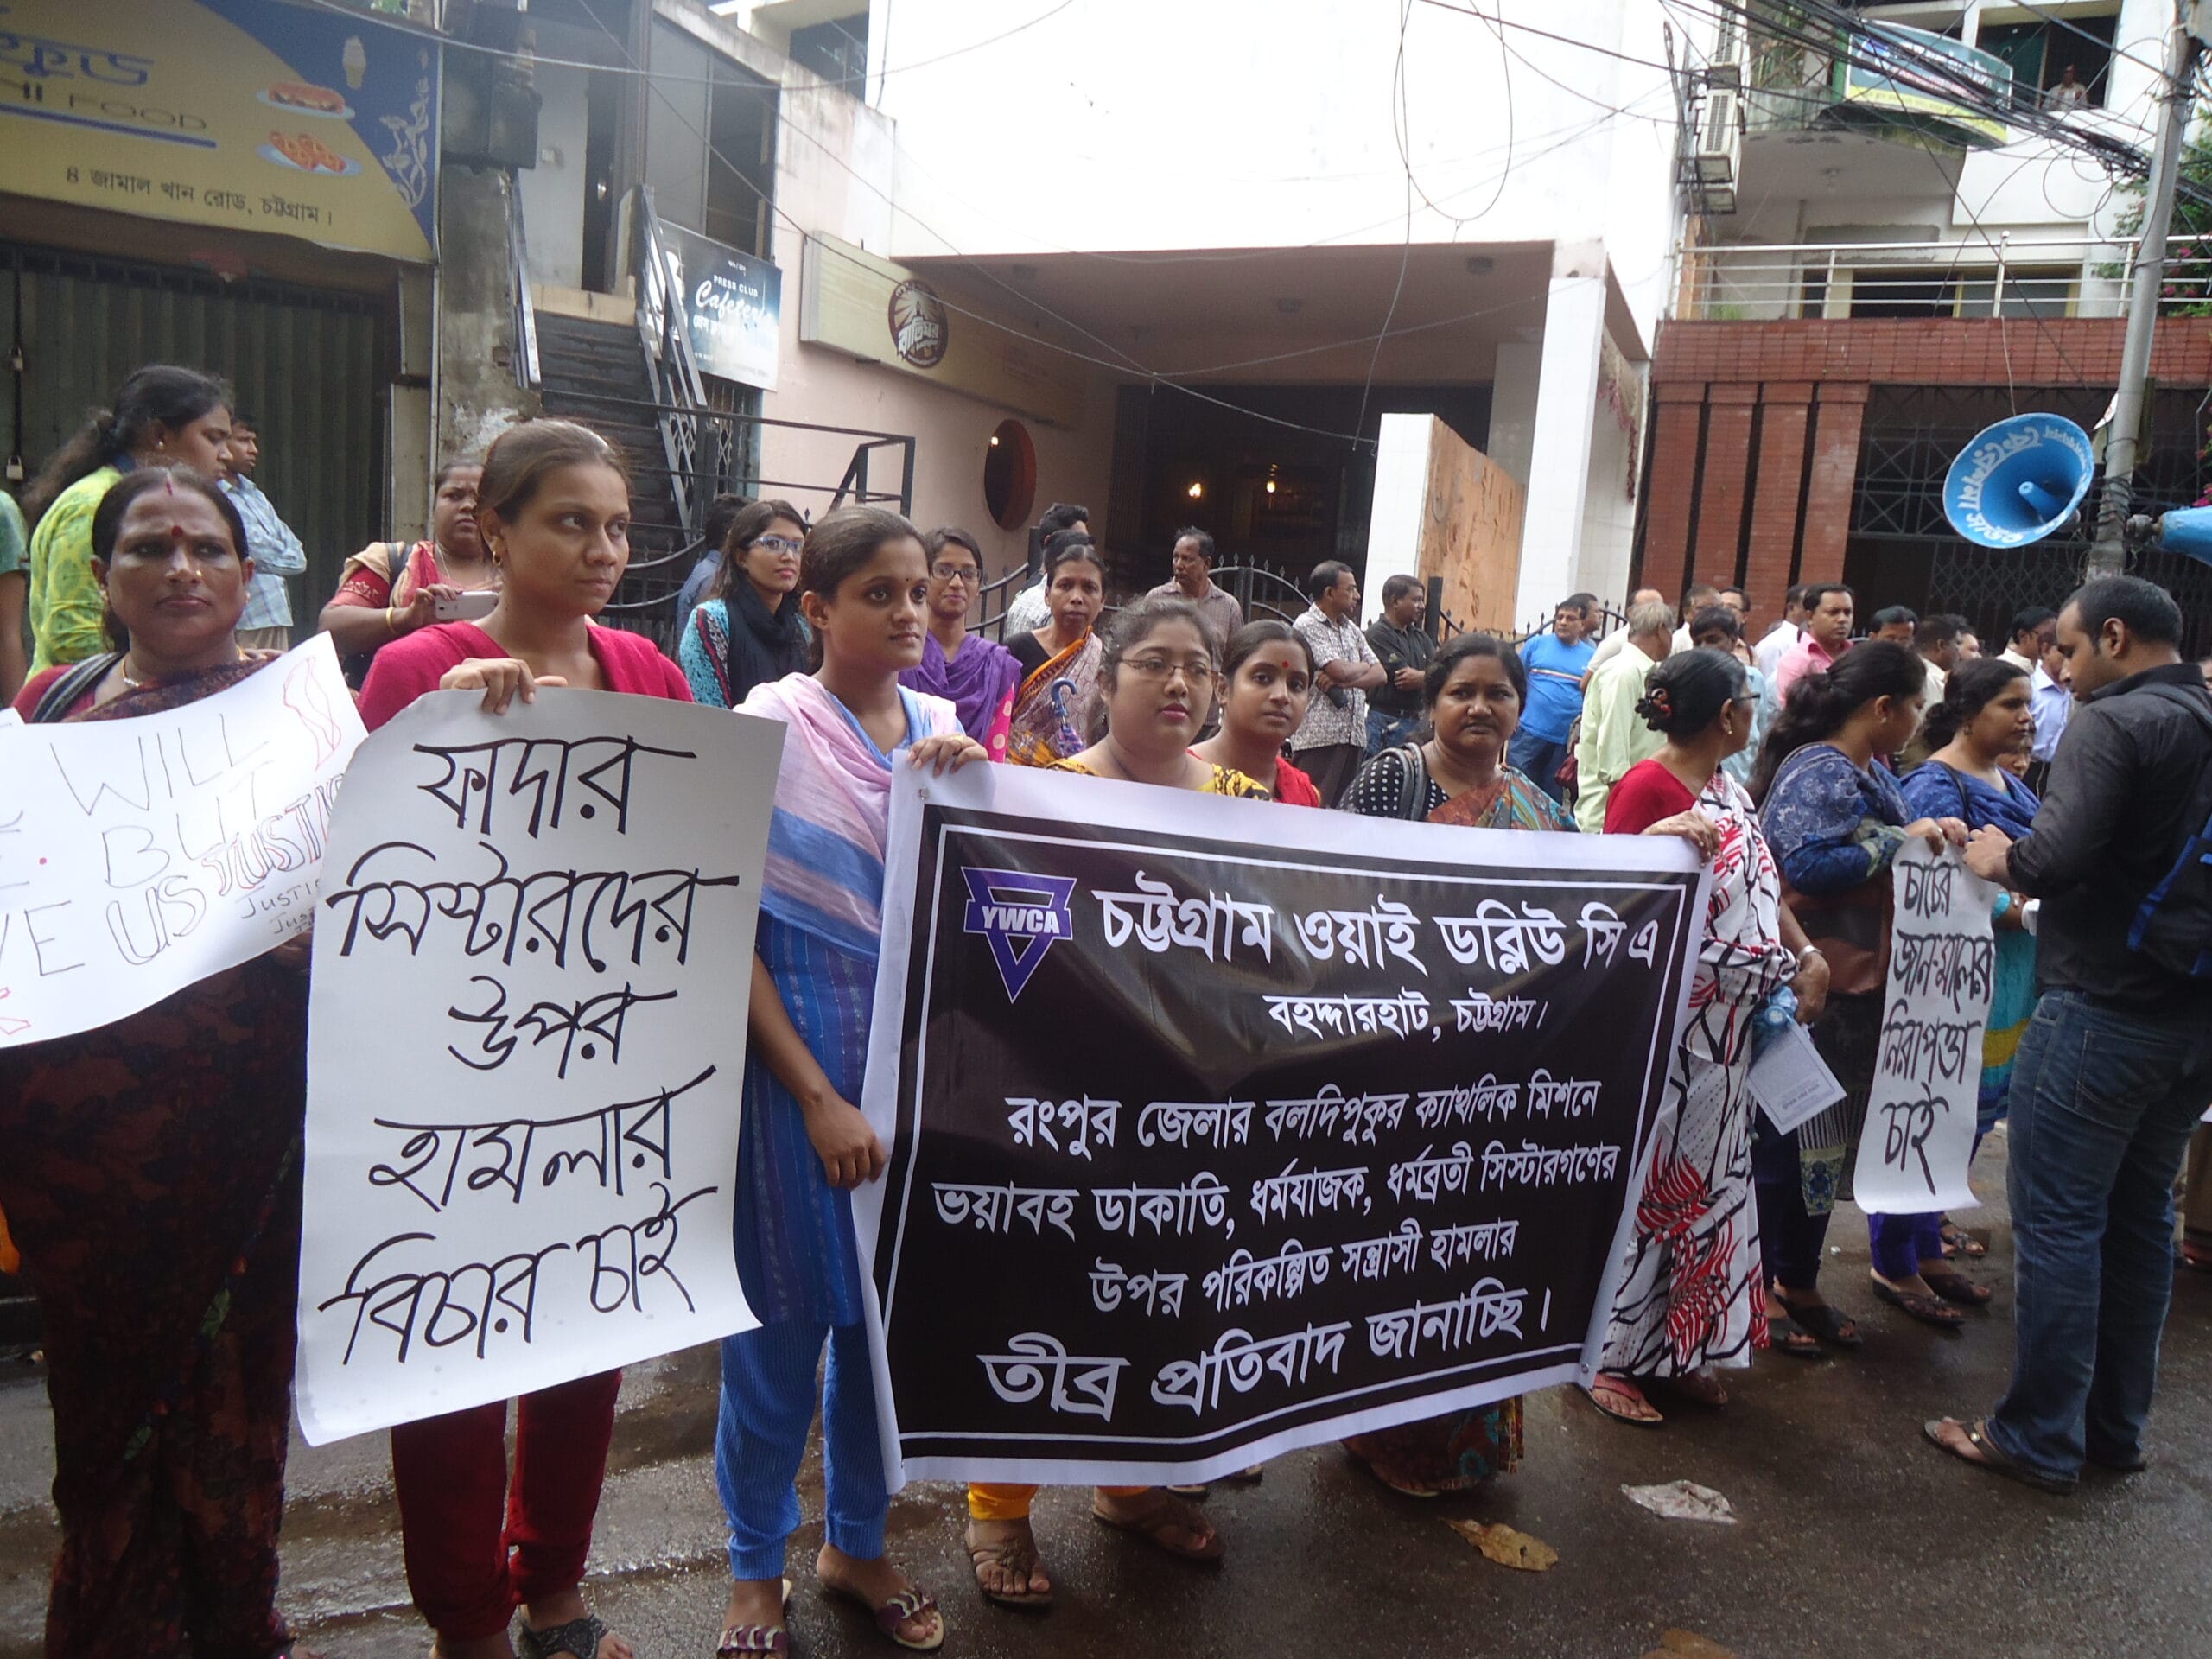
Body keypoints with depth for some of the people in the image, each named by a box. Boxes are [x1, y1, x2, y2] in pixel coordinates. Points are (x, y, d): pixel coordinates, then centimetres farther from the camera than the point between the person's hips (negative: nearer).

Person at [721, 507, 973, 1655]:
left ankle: (855, 1542, 35)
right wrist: (819, 1098, -14)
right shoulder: (769, 727, -10)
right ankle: (756, 1565, 30)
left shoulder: (939, 726, 4)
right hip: (794, 1044, -4)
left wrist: (962, 788, -11)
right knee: (787, 1313, 7)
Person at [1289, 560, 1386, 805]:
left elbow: (1380, 674, 11)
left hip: (1354, 736, 7)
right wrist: (1363, 666, 6)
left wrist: (1344, 682, -8)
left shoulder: (1351, 629, 20)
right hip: (1319, 736, -7)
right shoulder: (1307, 625, -5)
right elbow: (1340, 670, -16)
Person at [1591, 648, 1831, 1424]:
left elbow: (1766, 886, 14)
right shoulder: (1647, 788, -16)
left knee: (1706, 1186, 16)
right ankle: (1608, 1355, 17)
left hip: (1728, 1032, 9)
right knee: (1642, 1186, 2)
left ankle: (1676, 1348, 30)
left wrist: (1807, 954, 2)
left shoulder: (1730, 790, 11)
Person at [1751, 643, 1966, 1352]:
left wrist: (1931, 833, 3)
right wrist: (1903, 838, -22)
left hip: (1857, 985, 10)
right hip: (1810, 984, -10)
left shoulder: (1870, 773, 13)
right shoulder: (1818, 774, -17)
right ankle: (1759, 1284, 15)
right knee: (1787, 1137, 1)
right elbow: (1808, 864, -29)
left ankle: (1797, 1280, 30)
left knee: (1826, 1136, 17)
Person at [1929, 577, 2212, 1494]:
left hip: (2101, 1012, -8)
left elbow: (2059, 857, -25)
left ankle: (2040, 1437, 9)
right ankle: (2115, 1425, 28)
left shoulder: (2110, 723, -15)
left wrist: (2002, 860, -4)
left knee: (2058, 1222, 0)